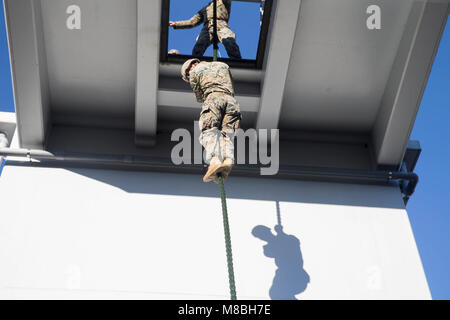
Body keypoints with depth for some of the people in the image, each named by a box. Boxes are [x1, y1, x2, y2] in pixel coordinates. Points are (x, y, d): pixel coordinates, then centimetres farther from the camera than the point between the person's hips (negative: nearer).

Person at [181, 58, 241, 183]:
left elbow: (199, 97, 26)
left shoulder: (194, 72, 21)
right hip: (231, 101, 4)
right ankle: (228, 159, -31)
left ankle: (215, 160, -40)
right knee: (226, 135, -4)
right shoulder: (223, 65, 34)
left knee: (210, 133, -15)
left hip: (214, 99, -4)